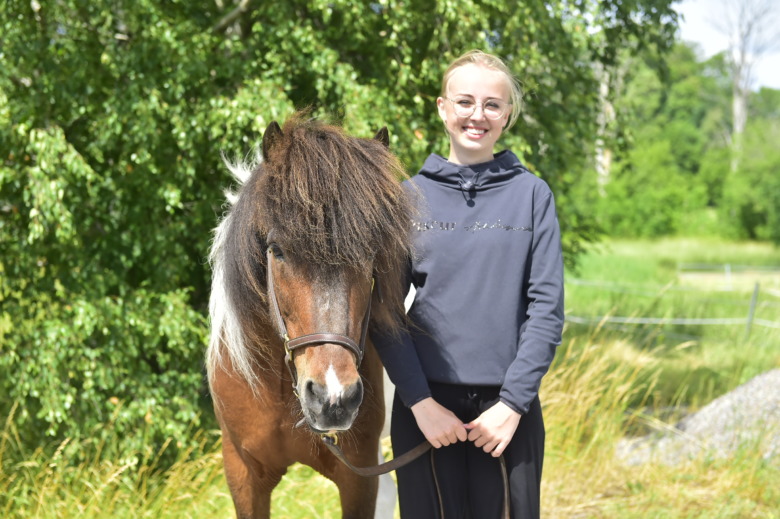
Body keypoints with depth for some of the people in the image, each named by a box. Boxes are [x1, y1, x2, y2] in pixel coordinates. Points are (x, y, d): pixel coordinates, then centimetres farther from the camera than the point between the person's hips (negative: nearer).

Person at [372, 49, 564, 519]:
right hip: (426, 405, 1)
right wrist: (419, 401, -8)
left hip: (507, 407, 0)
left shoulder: (532, 194, 3)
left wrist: (513, 403, -10)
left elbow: (547, 308, -2)